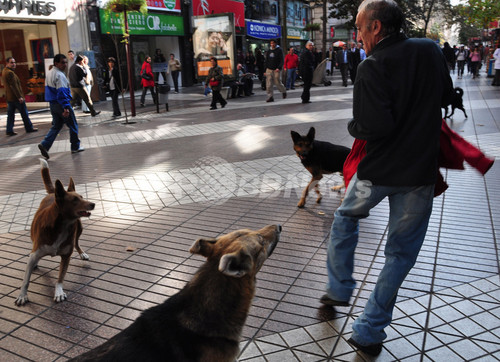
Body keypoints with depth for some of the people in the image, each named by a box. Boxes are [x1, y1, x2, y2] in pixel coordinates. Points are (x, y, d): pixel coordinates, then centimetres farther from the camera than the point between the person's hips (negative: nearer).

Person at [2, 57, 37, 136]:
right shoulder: (10, 73, -17)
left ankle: (9, 130, 9)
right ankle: (29, 128, 11)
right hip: (16, 97, -9)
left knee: (10, 114, 9)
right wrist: (19, 97, -23)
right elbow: (14, 86, -22)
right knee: (24, 113, 3)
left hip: (9, 97, 9)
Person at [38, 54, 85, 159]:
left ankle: (45, 144, -2)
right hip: (61, 104, -9)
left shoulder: (49, 73, 14)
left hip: (52, 104, 9)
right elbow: (62, 92, -24)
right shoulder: (59, 75, -17)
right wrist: (66, 108, -26)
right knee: (73, 125, 7)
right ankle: (75, 147, 17)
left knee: (56, 126, 14)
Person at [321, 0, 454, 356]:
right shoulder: (431, 50, 2)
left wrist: (354, 126, -2)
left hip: (378, 169, -3)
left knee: (346, 217, 26)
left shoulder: (373, 67, -15)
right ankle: (369, 332, 18)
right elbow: (447, 97, 16)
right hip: (420, 171, 4)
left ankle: (339, 288, 36)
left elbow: (374, 126, -23)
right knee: (401, 251, 11)